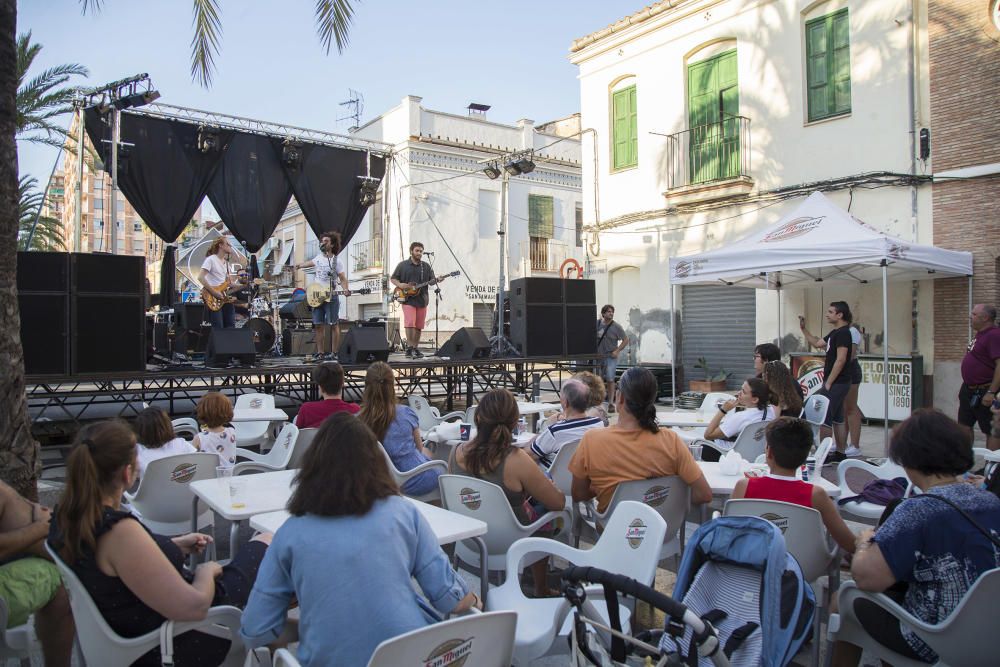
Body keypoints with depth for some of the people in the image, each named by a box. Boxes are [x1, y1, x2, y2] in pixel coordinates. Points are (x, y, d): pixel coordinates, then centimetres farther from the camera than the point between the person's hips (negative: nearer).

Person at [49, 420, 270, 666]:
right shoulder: (120, 532, -34)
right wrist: (207, 571, -11)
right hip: (172, 646, -8)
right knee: (267, 544, 8)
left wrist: (174, 547, 9)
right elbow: (194, 606, -32)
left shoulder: (67, 514, -8)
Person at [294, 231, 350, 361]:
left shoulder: (337, 261, -5)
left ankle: (334, 353, -2)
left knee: (333, 325, -5)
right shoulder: (318, 257, 11)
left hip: (331, 297, -5)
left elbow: (342, 278, -8)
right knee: (318, 325, 5)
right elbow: (311, 263, 35)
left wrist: (345, 290, -24)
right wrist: (300, 266, 38)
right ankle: (320, 353, 10)